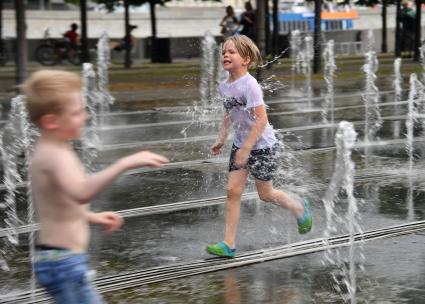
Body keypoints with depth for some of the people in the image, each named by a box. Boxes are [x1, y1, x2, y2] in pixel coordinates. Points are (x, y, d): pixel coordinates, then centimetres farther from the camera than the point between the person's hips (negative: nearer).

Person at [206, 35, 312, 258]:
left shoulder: (249, 85, -24)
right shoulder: (224, 86, 1)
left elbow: (261, 119, -27)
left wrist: (246, 148, -28)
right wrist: (221, 139, 13)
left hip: (261, 144, -7)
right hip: (240, 143, 7)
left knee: (265, 194, 6)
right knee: (233, 191, -2)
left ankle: (300, 209, 34)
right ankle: (228, 244, -1)